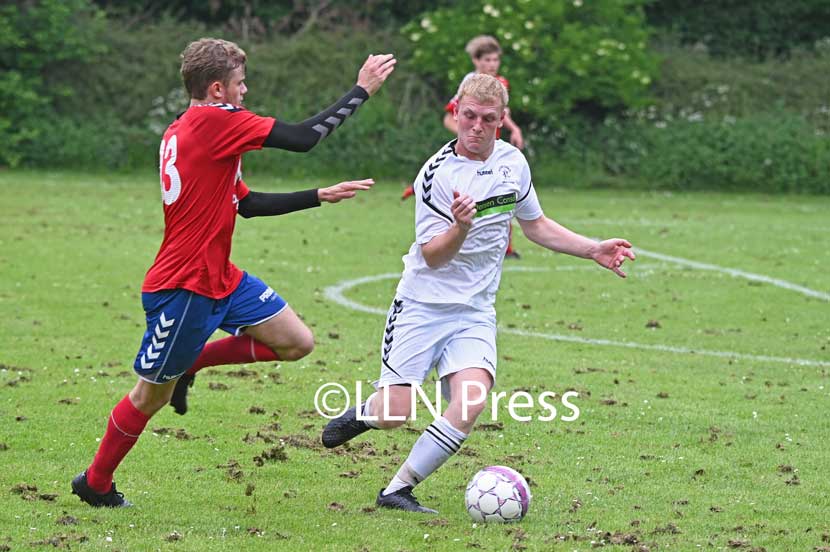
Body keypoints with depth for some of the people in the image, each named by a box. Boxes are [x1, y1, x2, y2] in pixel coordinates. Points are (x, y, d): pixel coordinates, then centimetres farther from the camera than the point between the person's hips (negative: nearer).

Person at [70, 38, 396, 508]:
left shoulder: (187, 131, 14)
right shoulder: (215, 120, -17)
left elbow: (248, 203, 20)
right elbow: (303, 137, -19)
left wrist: (320, 197, 18)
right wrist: (363, 90, -11)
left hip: (220, 277, 9)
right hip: (183, 287, -9)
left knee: (297, 342, 2)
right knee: (152, 396, 4)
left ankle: (191, 363, 15)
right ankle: (95, 484, 22)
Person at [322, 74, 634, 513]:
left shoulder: (513, 161, 3)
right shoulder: (437, 173, -15)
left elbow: (535, 225, 20)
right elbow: (432, 255, -17)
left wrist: (593, 250, 15)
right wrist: (461, 228, -37)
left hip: (475, 313, 4)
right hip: (422, 307, -4)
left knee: (471, 402, -19)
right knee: (394, 414, -10)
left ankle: (398, 489, -6)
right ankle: (362, 413, 29)